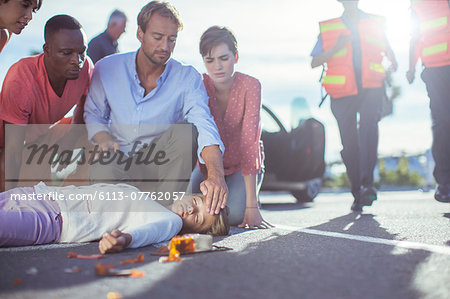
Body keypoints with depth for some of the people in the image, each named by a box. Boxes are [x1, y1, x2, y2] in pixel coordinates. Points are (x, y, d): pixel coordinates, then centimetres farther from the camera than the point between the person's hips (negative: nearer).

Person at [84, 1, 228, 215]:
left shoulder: (187, 78, -6)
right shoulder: (107, 69, 0)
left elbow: (205, 127, -22)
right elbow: (92, 114, 13)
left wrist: (216, 175, -41)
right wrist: (104, 139, -13)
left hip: (159, 168, 0)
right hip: (117, 162, 0)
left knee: (186, 131, -29)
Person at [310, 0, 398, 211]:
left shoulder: (375, 24, 15)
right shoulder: (328, 28, 11)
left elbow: (386, 46, 31)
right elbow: (314, 62, 4)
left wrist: (392, 61, 10)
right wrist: (336, 47, -11)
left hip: (371, 89, 0)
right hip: (342, 92, 0)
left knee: (368, 125, -26)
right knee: (349, 143, -2)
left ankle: (367, 183, -28)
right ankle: (357, 193, 9)